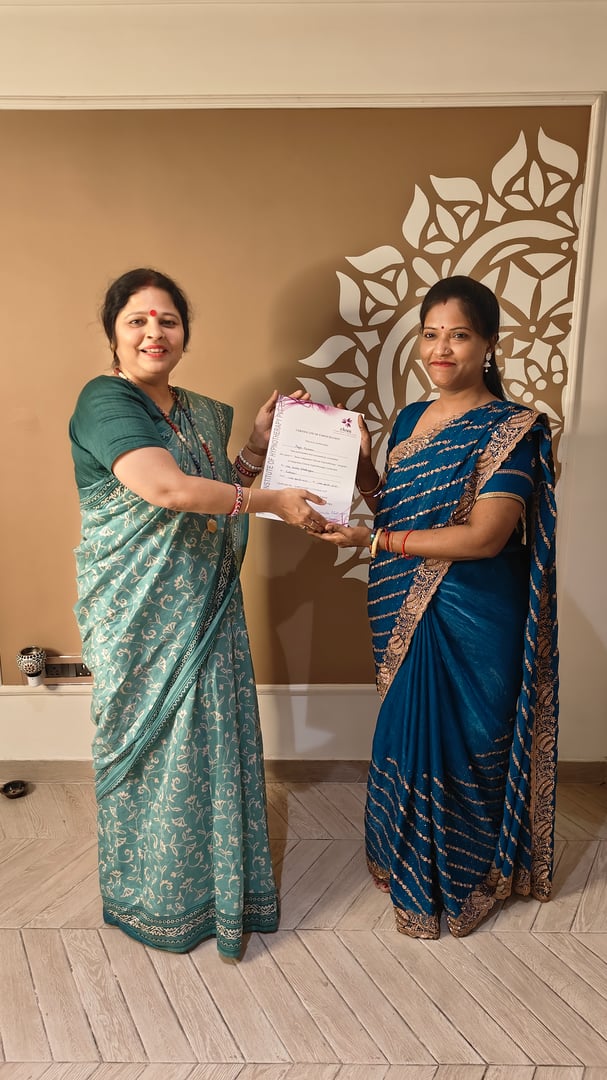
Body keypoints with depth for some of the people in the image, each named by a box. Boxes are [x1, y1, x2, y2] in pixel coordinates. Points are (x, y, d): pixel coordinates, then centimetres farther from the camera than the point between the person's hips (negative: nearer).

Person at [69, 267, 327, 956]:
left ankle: (217, 880, 37)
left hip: (204, 611, 7)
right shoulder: (105, 402, -12)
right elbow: (164, 488, -26)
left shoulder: (200, 413, 13)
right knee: (153, 749, 8)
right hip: (141, 619, -7)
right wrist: (272, 502, -20)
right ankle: (155, 899, 33)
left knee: (215, 741, 15)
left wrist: (257, 446, 5)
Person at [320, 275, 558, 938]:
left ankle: (458, 886, 37)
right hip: (405, 616, 7)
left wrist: (372, 540, -22)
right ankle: (411, 866, 45)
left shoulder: (510, 430, -13)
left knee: (458, 747, 9)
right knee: (407, 740, 19)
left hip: (470, 624, -6)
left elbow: (485, 536, -22)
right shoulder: (410, 419, 8)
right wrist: (359, 460, -3)